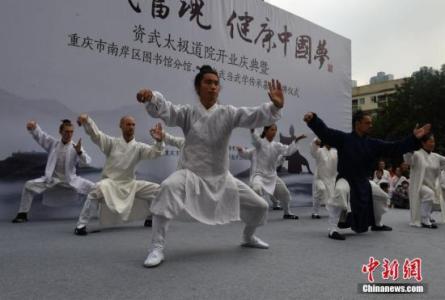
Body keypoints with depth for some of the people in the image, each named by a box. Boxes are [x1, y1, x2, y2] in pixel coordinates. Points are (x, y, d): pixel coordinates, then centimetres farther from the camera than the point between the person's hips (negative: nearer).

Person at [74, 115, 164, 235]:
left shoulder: (139, 147, 1)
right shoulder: (112, 142, -3)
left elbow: (155, 152, -13)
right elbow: (95, 134, -16)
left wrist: (159, 141, -36)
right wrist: (86, 120, -37)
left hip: (130, 183, 4)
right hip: (111, 182, -4)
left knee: (157, 189, 0)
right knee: (97, 190, -37)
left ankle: (150, 218, 23)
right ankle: (81, 224, -22)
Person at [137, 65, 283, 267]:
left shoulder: (228, 113, -5)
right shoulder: (187, 113, -7)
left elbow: (254, 116, -17)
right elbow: (164, 110, -23)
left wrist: (275, 106, -36)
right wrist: (151, 97, -45)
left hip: (221, 178, 3)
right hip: (191, 175, -3)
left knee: (259, 207, 7)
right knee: (168, 188, -37)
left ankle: (248, 237, 41)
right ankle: (157, 248, -23)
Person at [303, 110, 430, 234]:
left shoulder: (373, 144, 5)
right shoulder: (343, 138, -9)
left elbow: (394, 148, 4)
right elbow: (324, 131, -20)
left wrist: (414, 138, -2)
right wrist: (312, 118, -38)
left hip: (363, 182, 6)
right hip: (345, 179, -6)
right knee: (341, 190, -37)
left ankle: (376, 224, 37)